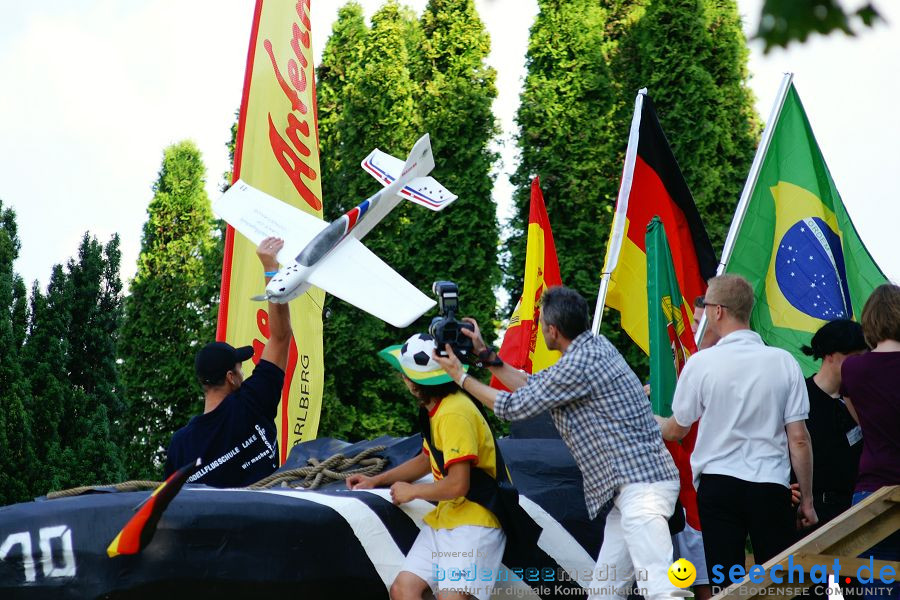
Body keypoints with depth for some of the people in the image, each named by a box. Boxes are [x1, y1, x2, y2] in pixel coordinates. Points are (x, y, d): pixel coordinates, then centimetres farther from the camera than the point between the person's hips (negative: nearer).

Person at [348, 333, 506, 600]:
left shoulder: (455, 414, -19)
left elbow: (458, 485, -24)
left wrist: (411, 491, -7)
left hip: (473, 521, -9)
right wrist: (376, 480, 23)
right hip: (444, 518, 10)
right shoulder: (437, 409, 12)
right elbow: (426, 460, 28)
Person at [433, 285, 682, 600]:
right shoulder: (594, 345, 14)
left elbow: (514, 407, -7)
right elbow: (533, 385, 22)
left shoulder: (579, 366, -16)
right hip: (633, 483, 10)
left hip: (641, 483, -10)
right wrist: (485, 354, 20)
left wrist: (461, 376, 5)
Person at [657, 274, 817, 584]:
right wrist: (807, 499, 10)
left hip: (717, 485, -1)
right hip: (771, 486, 1)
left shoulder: (701, 363, -5)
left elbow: (675, 431, 7)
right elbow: (799, 439, -1)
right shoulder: (783, 361, -1)